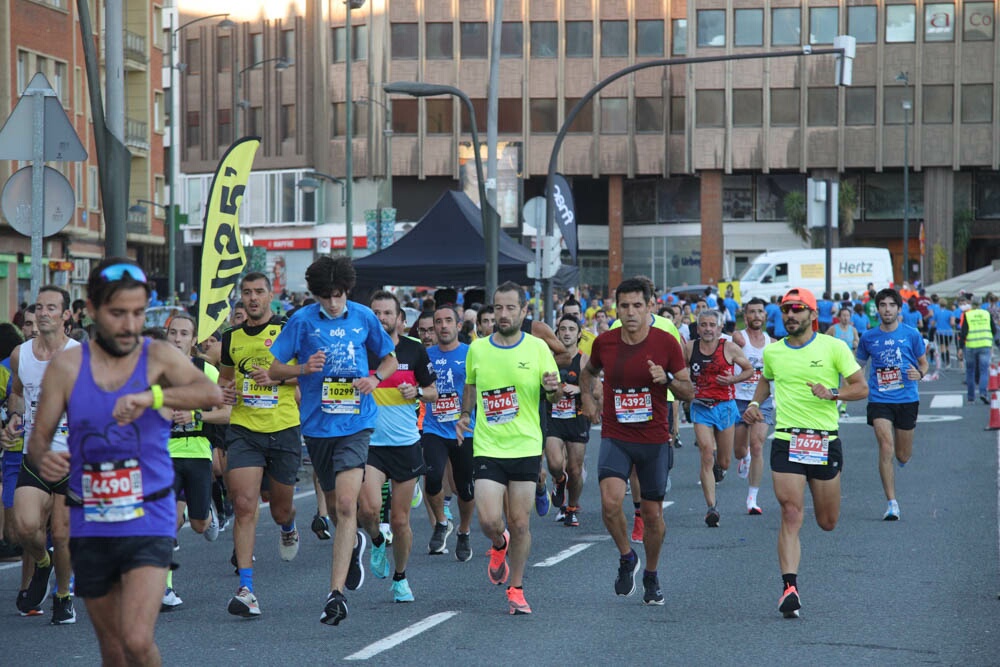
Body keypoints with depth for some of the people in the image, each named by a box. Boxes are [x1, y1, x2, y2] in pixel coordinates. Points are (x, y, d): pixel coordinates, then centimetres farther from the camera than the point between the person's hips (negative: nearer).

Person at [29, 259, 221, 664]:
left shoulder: (158, 357, -5)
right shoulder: (67, 366, -1)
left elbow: (211, 394, -22)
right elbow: (39, 436, 1)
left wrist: (153, 396, -39)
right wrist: (43, 460, -23)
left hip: (149, 522, -2)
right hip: (89, 526, 3)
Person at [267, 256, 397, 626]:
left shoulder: (363, 317, 3)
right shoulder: (303, 320, -1)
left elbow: (390, 360, 16)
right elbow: (275, 370, 1)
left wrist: (375, 378, -6)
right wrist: (303, 368, -18)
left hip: (355, 424, -2)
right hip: (317, 425, 2)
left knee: (346, 504, -16)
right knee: (334, 504, 16)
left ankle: (337, 593, -19)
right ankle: (354, 542, 51)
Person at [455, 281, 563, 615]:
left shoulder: (538, 347, -1)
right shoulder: (477, 349, 4)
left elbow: (556, 397, 4)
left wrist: (553, 388, -18)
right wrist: (464, 415, 6)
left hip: (526, 448, -1)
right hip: (487, 448, 1)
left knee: (519, 524, 3)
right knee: (489, 521, -10)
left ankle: (516, 590, 19)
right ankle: (499, 545, 26)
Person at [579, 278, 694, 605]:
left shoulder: (666, 343, -6)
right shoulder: (604, 342, -1)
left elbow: (689, 392, -1)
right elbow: (589, 370, 22)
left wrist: (667, 379, -19)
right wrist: (586, 397, 7)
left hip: (654, 440, 0)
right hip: (615, 437, 0)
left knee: (652, 512, 6)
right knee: (610, 501, -20)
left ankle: (651, 576, 29)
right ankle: (626, 557, 7)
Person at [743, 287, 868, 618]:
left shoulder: (833, 347, -2)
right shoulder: (772, 351, 7)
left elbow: (861, 388, -3)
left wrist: (832, 393, -20)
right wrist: (755, 403, 11)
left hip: (825, 441, -1)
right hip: (786, 442, 1)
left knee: (827, 523, 13)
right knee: (791, 514, -14)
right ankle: (789, 587, -18)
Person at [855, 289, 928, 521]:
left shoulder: (911, 334, 0)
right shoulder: (869, 337, 3)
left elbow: (924, 363, 10)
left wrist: (919, 373, -12)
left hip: (907, 399, 0)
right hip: (879, 400, 0)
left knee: (903, 456, 8)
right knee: (886, 448, -16)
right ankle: (892, 503, -13)